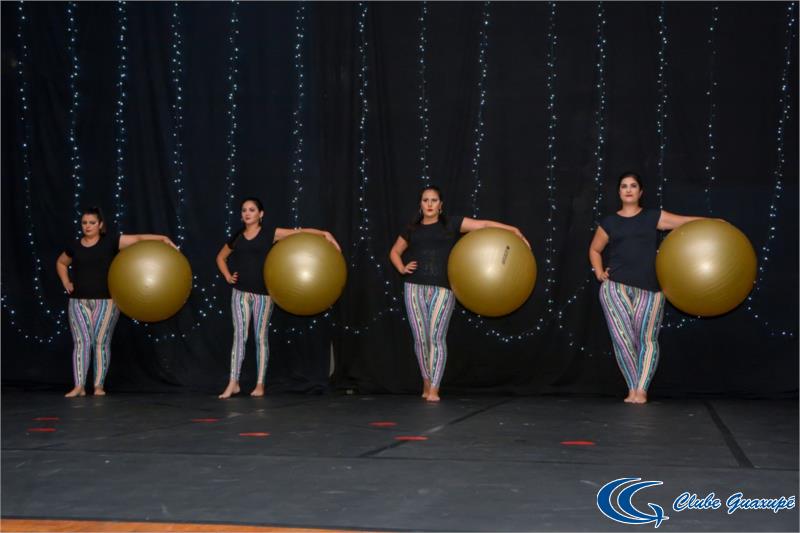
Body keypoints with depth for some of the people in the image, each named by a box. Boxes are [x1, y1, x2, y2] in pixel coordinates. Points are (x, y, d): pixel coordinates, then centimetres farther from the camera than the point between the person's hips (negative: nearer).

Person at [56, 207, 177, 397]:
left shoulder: (110, 241, -2)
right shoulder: (75, 247, 7)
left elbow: (138, 238, -10)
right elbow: (60, 263, 26)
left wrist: (163, 238, -21)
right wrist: (66, 283, 11)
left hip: (105, 301, -2)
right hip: (78, 301, 2)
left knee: (101, 342, -1)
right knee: (81, 342, -3)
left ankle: (99, 385, 7)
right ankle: (79, 386, -3)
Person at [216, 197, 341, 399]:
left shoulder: (270, 233, 0)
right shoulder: (236, 238, 8)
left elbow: (300, 231, -5)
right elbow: (220, 257, 25)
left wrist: (325, 234, -16)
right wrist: (227, 276, 8)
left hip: (262, 293, -2)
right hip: (240, 292, 2)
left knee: (261, 337, 3)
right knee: (239, 335, -4)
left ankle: (260, 384, 8)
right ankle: (233, 383, -3)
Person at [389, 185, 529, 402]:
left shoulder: (451, 224, 6)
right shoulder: (412, 229, 12)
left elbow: (483, 224, 0)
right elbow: (395, 252, 26)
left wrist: (513, 230, -7)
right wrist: (402, 268, 7)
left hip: (442, 289, -2)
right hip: (415, 287, 2)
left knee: (436, 337, -8)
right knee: (420, 338, 3)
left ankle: (434, 389, -5)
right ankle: (427, 382, 21)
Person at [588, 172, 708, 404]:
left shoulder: (653, 217, 11)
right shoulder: (609, 222, 13)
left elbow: (685, 221, 5)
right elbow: (595, 249, 24)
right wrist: (599, 272, 9)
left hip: (649, 289, 0)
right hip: (615, 286, 0)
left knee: (646, 339, -5)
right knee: (622, 338, -7)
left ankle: (641, 390, -1)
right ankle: (632, 389, 1)